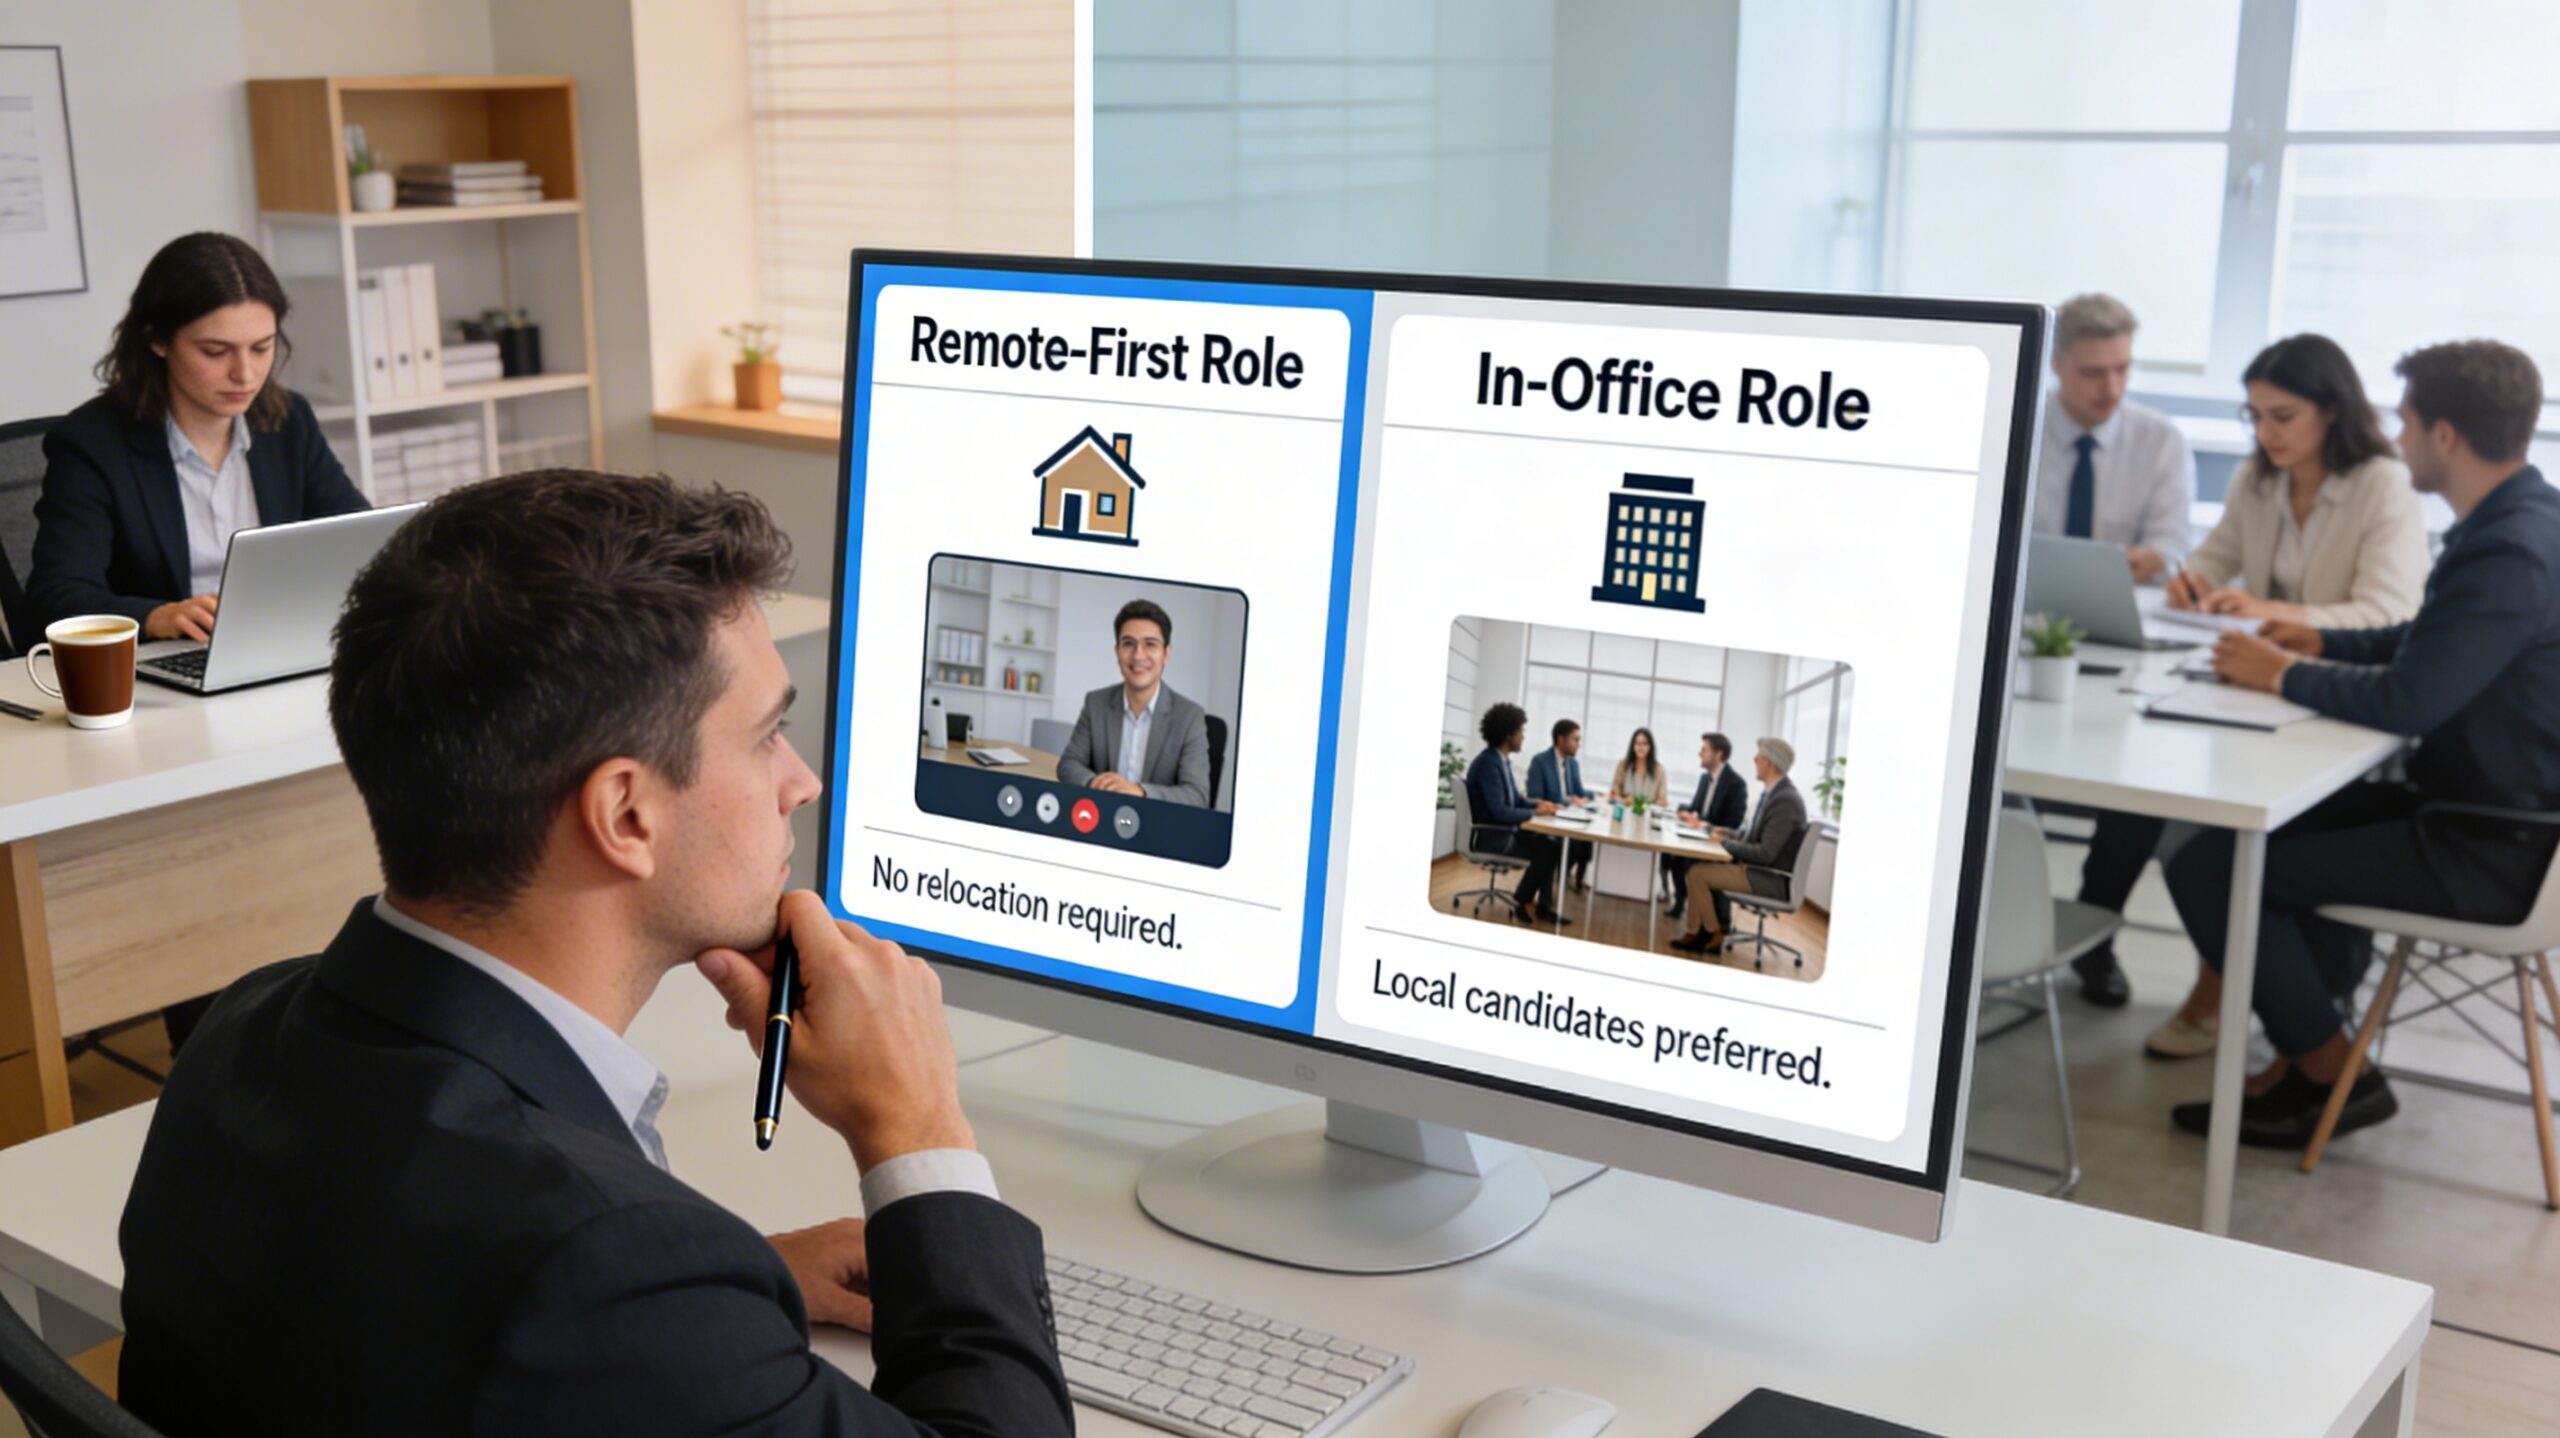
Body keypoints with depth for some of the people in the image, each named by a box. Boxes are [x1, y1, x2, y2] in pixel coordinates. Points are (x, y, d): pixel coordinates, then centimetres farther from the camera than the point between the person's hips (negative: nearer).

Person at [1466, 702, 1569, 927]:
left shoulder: (1500, 759, 8)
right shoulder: (1489, 763, -23)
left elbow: (1513, 798, 17)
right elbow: (1499, 812, -28)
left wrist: (1536, 803, -3)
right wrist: (1535, 813, -16)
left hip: (1503, 831, 10)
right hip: (1489, 837, -10)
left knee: (1551, 844, -2)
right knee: (1545, 850, -13)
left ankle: (1543, 905, 1)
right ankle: (1522, 900, 6)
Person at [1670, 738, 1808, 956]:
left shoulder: (1786, 800, -23)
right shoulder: (1773, 791, 7)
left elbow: (1765, 853, -25)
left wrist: (1725, 843, -15)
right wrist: (1726, 833, 5)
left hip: (1769, 878, -10)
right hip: (1758, 868, 10)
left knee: (1698, 873, -12)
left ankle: (1714, 935, 5)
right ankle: (1701, 931, 13)